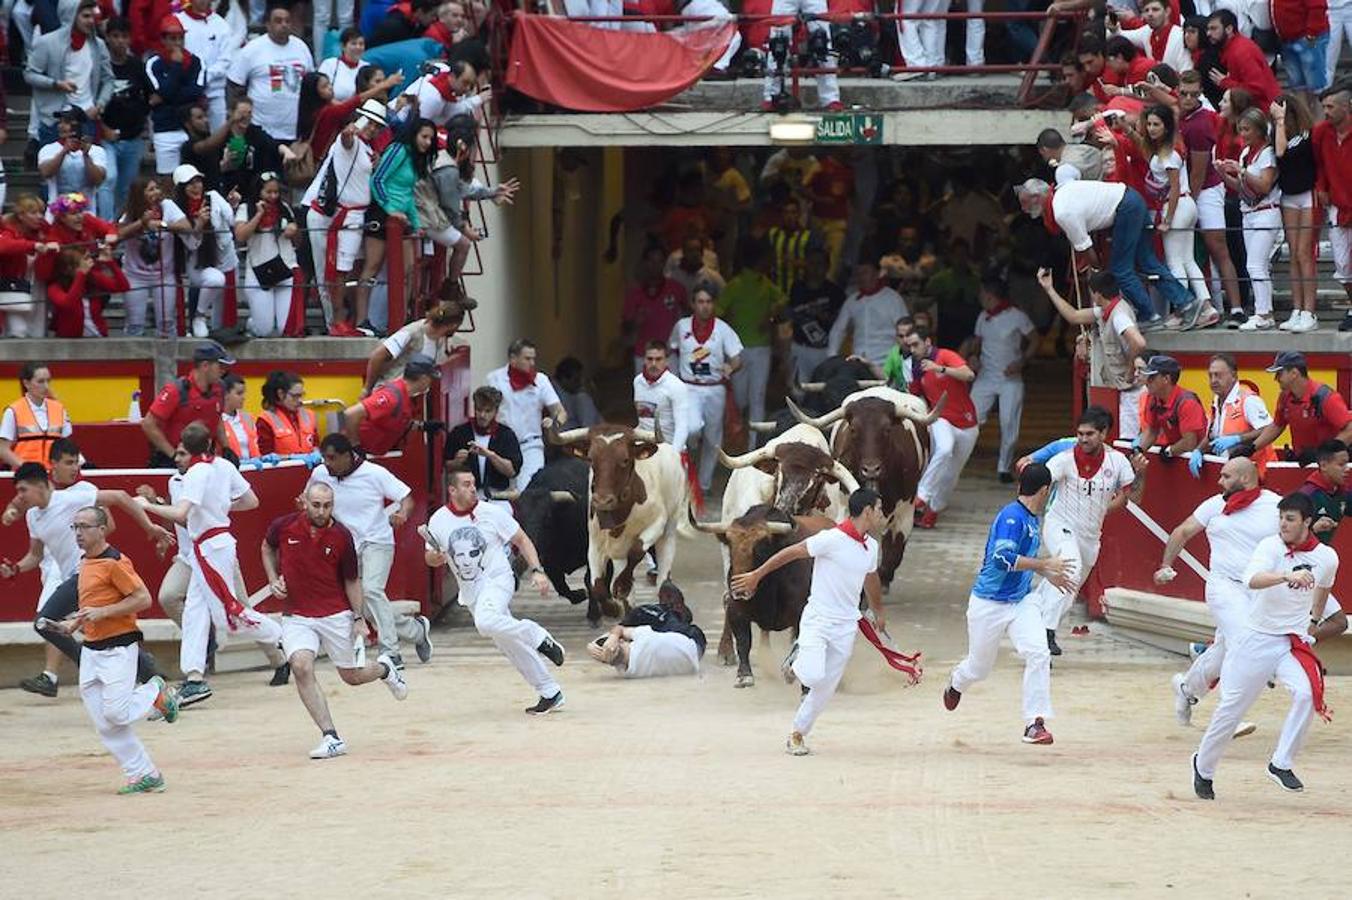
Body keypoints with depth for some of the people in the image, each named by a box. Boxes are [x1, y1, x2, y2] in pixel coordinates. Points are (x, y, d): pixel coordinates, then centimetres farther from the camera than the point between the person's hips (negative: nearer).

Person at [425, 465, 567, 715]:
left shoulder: (490, 513, -8)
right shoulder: (438, 521, 0)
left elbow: (521, 540, -1)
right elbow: (430, 558, 12)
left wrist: (535, 571, -13)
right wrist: (436, 557, -13)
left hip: (497, 581, -4)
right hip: (471, 593, 4)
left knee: (486, 622, -35)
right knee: (511, 645, 4)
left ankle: (538, 637, -15)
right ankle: (550, 693, 14)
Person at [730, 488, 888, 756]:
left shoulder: (871, 546, 8)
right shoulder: (832, 539, -17)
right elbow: (791, 553, -11)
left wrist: (878, 611, 41)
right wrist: (756, 575, -7)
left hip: (845, 626, 6)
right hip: (818, 620, -6)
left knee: (826, 687, 4)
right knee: (813, 676, -21)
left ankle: (798, 734, 18)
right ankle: (799, 661, 14)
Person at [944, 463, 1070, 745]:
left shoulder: (1032, 519, 8)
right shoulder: (1011, 517, -20)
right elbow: (1003, 559, -32)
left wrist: (1049, 576, 23)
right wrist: (1045, 565, -28)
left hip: (1021, 602, 7)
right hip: (989, 604, -7)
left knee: (1038, 654, -17)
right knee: (979, 667, 12)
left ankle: (1035, 723, -15)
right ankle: (956, 683, 48)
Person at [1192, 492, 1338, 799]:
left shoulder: (1327, 558, -3)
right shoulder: (1271, 546, -14)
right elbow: (1252, 579, -34)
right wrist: (1287, 577, -50)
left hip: (1295, 642, 2)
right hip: (1257, 638, -2)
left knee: (1307, 693, -24)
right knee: (1232, 707, 4)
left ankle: (1281, 764, -11)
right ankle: (1203, 766, 26)